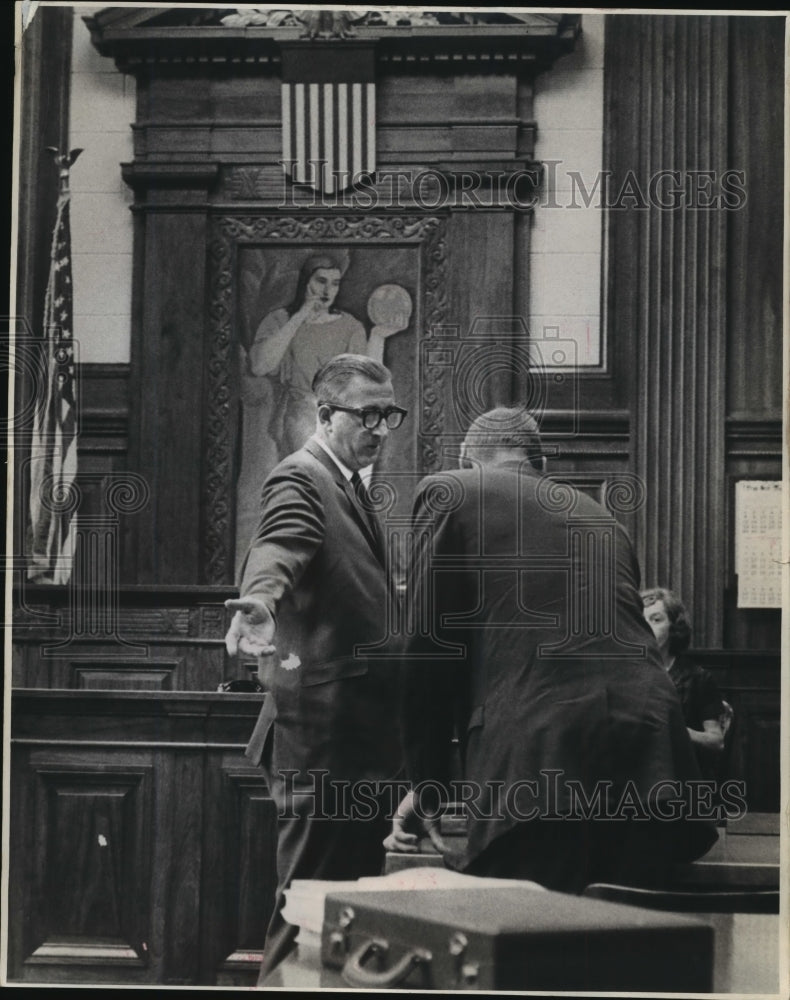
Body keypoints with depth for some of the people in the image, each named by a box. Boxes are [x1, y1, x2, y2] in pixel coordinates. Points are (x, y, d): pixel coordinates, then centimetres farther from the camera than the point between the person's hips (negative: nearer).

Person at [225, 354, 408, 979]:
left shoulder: (349, 487, 19)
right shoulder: (300, 480, -10)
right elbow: (278, 549, -31)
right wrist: (258, 604, -50)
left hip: (365, 728, 10)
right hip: (324, 724, -10)